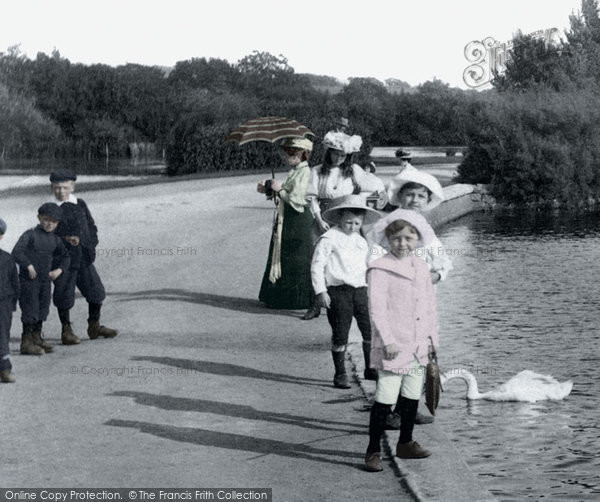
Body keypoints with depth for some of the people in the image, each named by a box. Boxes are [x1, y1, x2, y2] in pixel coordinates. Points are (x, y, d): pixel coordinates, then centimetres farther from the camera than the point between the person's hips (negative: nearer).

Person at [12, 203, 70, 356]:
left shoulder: (55, 239, 6)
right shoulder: (30, 234, -12)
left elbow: (65, 257, 16)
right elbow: (16, 252, -21)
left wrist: (59, 270, -1)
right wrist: (29, 266, -26)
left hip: (45, 280, 6)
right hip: (28, 280, -6)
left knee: (42, 310, 14)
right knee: (30, 310, -5)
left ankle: (37, 338, 27)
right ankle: (26, 343, 1)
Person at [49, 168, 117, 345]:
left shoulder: (80, 204, 8)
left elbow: (91, 226, 14)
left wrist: (91, 246, 0)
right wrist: (65, 239, -22)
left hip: (84, 257, 4)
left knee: (96, 291, 9)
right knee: (64, 295, 0)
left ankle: (94, 327, 26)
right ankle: (66, 331, 15)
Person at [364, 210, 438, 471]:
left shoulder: (421, 268, 11)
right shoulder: (380, 269, -11)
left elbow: (430, 304, 17)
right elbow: (377, 308, -15)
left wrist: (431, 336, 12)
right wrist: (388, 341, -20)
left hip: (418, 346, 7)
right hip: (392, 346, -7)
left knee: (412, 397, 16)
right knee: (385, 398, -9)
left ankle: (405, 443, 31)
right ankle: (373, 450, -2)